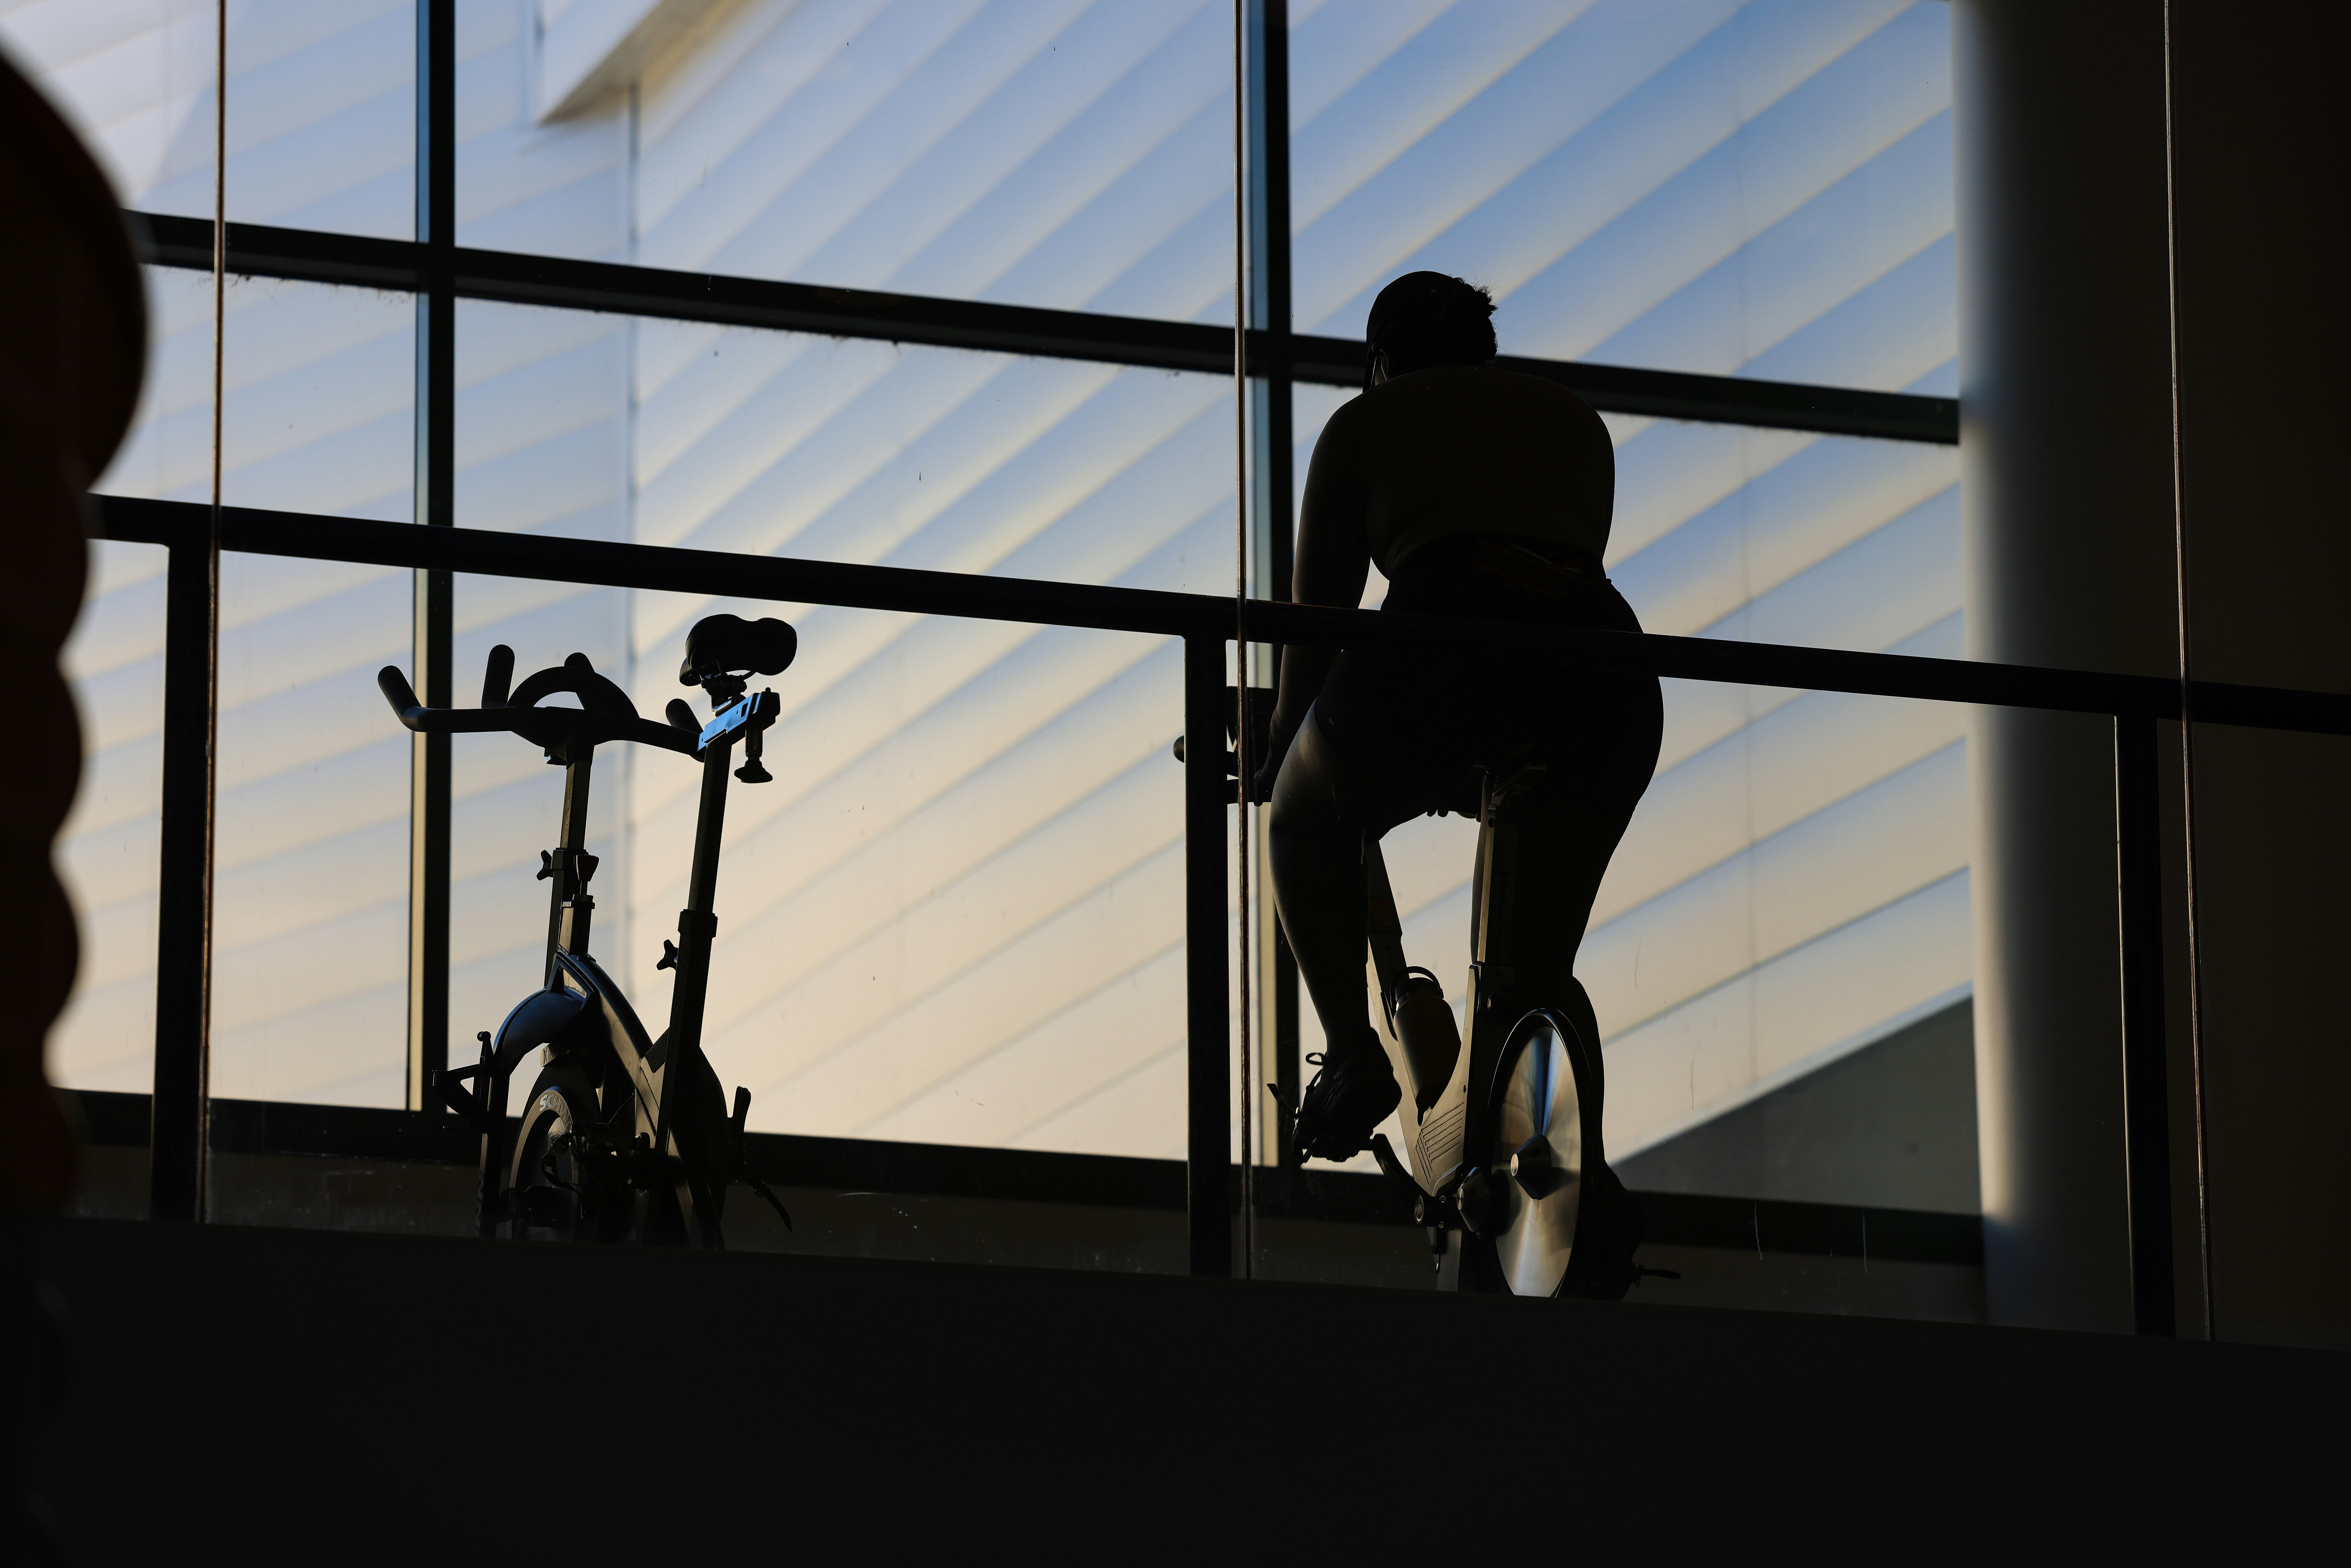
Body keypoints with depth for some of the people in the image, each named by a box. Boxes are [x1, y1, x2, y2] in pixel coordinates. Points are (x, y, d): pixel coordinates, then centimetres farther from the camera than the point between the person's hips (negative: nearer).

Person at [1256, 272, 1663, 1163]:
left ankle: (1354, 1053, 10)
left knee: (1307, 829, 27)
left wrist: (1278, 745, 39)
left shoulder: (1369, 423, 23)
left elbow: (1318, 612, 24)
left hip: (1440, 648, -3)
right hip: (1604, 674, 3)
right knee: (1540, 970, 19)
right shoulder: (1576, 421, 32)